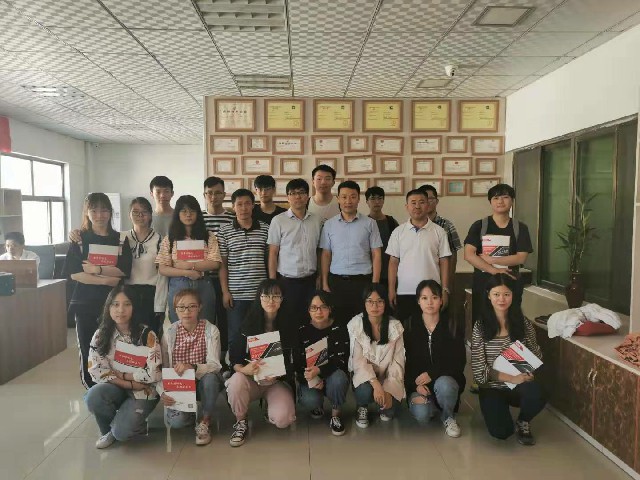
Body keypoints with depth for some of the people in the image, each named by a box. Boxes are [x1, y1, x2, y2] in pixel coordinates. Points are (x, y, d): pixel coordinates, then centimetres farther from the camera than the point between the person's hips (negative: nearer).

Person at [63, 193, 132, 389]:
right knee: (88, 350, 3)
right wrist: (107, 280, -14)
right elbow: (74, 274, -7)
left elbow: (124, 271, -4)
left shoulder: (121, 240, 6)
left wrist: (96, 269, -14)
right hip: (86, 303, 0)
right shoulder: (80, 239, 4)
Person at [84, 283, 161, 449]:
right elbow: (97, 372, -9)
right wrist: (130, 384, -17)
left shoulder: (146, 334, -13)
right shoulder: (100, 335, -3)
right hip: (114, 389, 3)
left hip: (142, 392, -3)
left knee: (121, 431, -25)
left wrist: (120, 374, -12)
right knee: (93, 396, -29)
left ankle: (136, 423, 12)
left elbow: (153, 374, -17)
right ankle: (108, 430, 1)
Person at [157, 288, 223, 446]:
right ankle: (190, 414, 14)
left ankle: (205, 422, -9)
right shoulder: (170, 333, -5)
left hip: (203, 383, -1)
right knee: (175, 421, -26)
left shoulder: (210, 330, -11)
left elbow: (215, 365, -20)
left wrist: (192, 367, -39)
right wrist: (163, 392, -23)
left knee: (210, 377, -36)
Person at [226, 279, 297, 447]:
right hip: (252, 379, 1)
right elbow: (234, 357, -8)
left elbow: (294, 361, -5)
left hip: (279, 381, -1)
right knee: (236, 381, -33)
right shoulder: (249, 324, -5)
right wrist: (243, 369, -30)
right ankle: (241, 422, -5)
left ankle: (271, 409, 12)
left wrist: (275, 374, -23)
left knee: (282, 419, -26)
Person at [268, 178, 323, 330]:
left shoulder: (317, 220, 6)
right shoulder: (278, 221, -3)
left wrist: (319, 277, 4)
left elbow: (319, 252, 11)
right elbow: (273, 253, -2)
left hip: (310, 280, 3)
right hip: (287, 281, -2)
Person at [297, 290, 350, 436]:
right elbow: (298, 361, -6)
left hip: (333, 376, -1)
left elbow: (340, 360, -18)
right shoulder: (302, 331, -7)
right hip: (310, 379, 1)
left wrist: (319, 370, -36)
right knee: (308, 400, -31)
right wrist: (311, 378, -25)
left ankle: (335, 415, -8)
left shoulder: (339, 330, -10)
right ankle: (317, 405, 10)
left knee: (338, 378, -36)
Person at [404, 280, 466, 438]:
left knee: (444, 385, -35)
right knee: (421, 415, -28)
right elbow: (405, 361, -3)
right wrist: (416, 385, -17)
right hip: (417, 382, 0)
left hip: (446, 379, 0)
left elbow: (459, 361, -7)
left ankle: (448, 416, -2)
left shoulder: (451, 325, -2)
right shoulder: (410, 325, -1)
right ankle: (429, 404, 10)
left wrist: (432, 374, -19)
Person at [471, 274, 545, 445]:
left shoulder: (523, 323, -3)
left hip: (520, 385, 1)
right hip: (492, 387, -1)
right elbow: (479, 369, -11)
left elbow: (536, 355, 6)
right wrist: (510, 378, -22)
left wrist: (528, 372, -15)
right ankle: (499, 408, 17)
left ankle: (523, 422, 4)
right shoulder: (480, 326, -9)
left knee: (535, 396, -33)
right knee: (500, 432, -22)